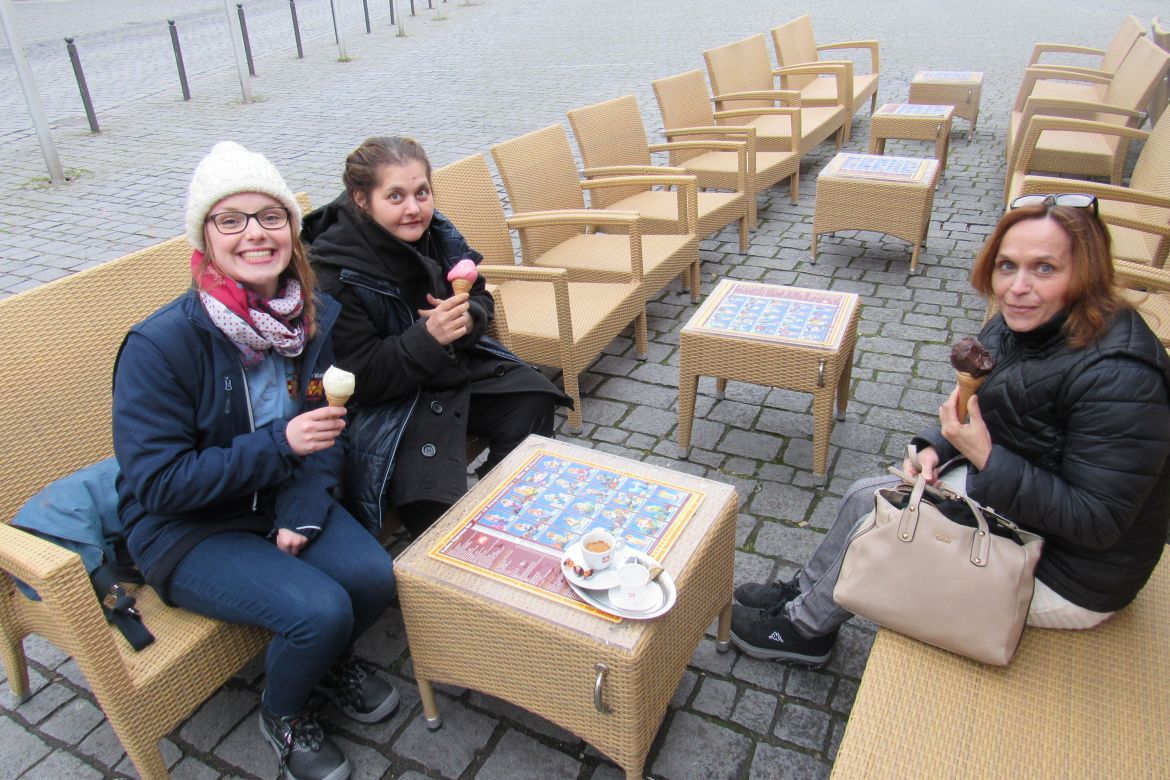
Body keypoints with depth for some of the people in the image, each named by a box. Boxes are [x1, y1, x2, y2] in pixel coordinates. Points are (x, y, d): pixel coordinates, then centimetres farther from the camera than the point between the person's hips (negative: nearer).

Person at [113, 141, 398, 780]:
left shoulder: (320, 316, -7)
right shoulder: (159, 345, -23)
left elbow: (330, 431, 1)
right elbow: (157, 482, -21)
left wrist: (304, 509, -15)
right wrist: (280, 443, -29)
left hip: (282, 500, 5)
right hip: (184, 529, -4)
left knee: (373, 578, -19)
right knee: (320, 609, -23)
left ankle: (331, 662, 19)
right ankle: (284, 716, 13)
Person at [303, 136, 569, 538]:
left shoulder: (435, 232, -4)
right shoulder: (333, 274, -22)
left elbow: (480, 299, 8)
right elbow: (361, 379, -22)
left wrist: (468, 317, -18)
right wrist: (428, 337, -35)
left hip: (460, 367, 7)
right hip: (390, 400, -6)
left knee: (532, 402, -6)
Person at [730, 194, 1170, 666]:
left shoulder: (1120, 380, -31)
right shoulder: (1024, 324, -5)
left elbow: (1097, 522, -28)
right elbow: (987, 414, 11)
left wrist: (985, 457, -32)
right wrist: (937, 448, -7)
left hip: (1067, 580, -8)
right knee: (865, 497, 4)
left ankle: (804, 627, 14)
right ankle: (805, 594, 26)